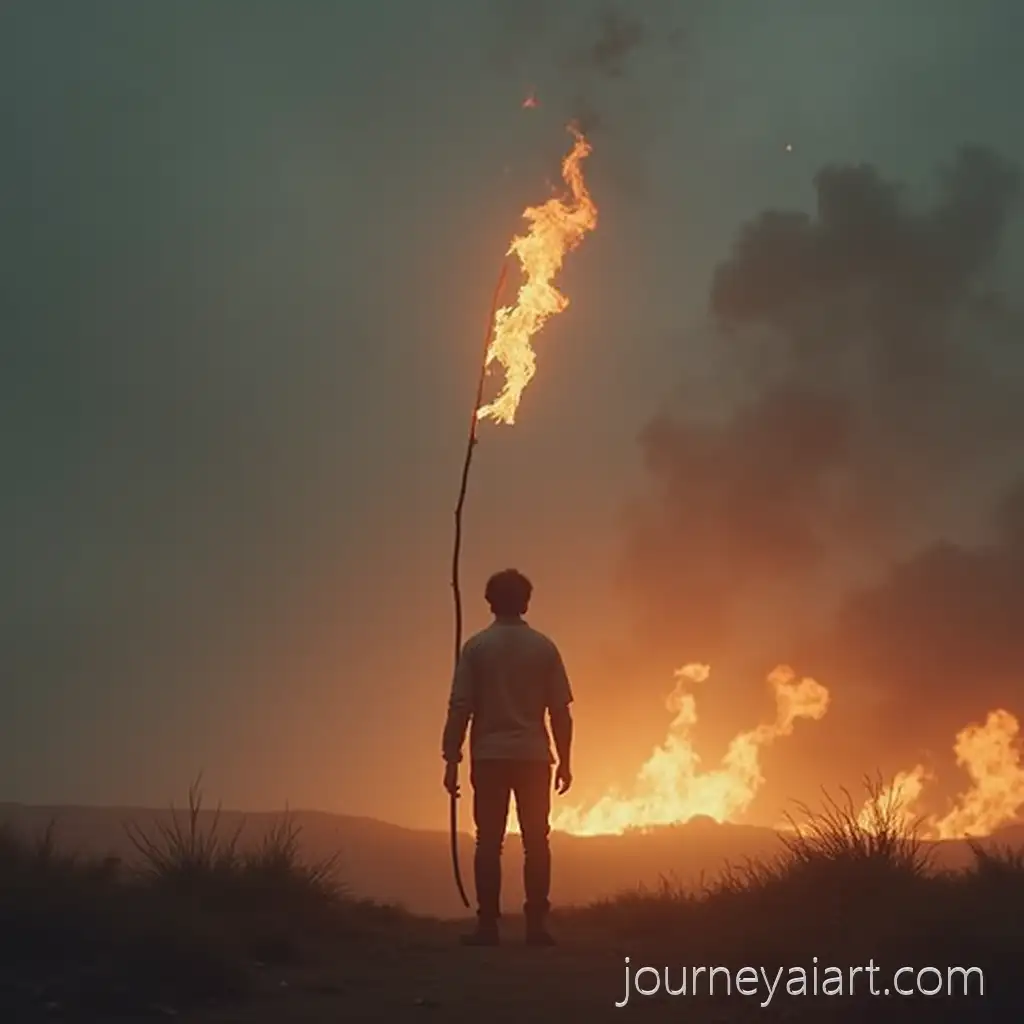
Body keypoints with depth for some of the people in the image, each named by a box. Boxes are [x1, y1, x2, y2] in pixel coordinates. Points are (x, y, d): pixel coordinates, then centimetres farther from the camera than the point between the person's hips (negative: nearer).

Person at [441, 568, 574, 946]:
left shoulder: (476, 647, -1)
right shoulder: (543, 647, 2)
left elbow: (460, 708, -5)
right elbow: (560, 710, 2)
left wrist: (452, 760, 0)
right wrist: (564, 761, 9)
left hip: (490, 757, -1)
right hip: (533, 756, 1)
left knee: (489, 841, 4)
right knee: (536, 841, 6)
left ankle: (487, 924, 1)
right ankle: (536, 924, 3)